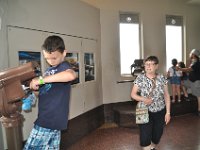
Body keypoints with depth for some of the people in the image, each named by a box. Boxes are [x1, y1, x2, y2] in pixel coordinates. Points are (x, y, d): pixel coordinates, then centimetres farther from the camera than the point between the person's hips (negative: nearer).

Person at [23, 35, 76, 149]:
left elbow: (71, 75, -38)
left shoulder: (63, 66, -12)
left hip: (52, 119, -8)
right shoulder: (49, 70, 14)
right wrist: (35, 86, 1)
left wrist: (41, 79, -31)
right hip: (46, 118, 8)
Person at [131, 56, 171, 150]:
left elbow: (166, 95, 2)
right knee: (145, 138, -4)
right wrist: (143, 99, -22)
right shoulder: (140, 78, -8)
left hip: (160, 112, 2)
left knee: (157, 135, 13)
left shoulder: (162, 78, -2)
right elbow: (133, 94, -4)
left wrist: (168, 112, -1)